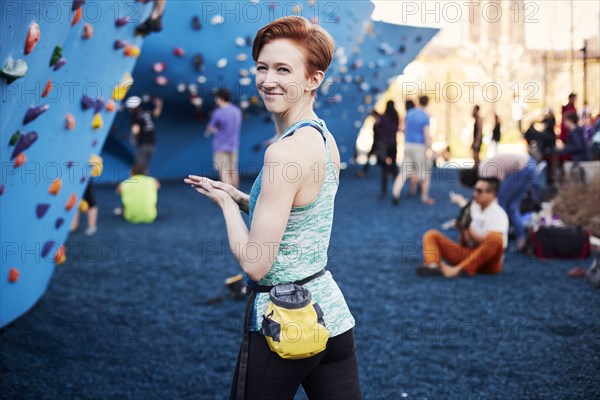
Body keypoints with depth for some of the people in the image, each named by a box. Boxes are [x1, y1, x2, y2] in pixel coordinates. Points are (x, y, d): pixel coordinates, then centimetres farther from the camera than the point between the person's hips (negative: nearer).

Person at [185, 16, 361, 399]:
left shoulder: (286, 151, -22)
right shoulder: (325, 138, 5)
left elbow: (255, 263, -21)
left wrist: (225, 202, -6)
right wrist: (237, 196, 12)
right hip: (331, 312, 8)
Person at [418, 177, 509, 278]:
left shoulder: (499, 214, -5)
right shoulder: (473, 208, 13)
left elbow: (490, 243, -16)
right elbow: (464, 244, 12)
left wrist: (469, 230, -20)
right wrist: (463, 229, -8)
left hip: (488, 262, -6)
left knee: (495, 238, -37)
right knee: (432, 235, -4)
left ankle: (458, 269, -44)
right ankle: (433, 265, -37)